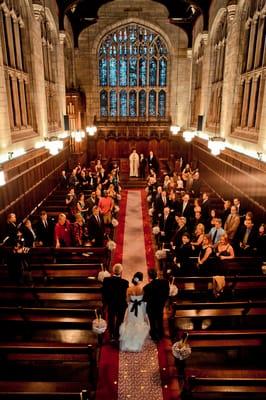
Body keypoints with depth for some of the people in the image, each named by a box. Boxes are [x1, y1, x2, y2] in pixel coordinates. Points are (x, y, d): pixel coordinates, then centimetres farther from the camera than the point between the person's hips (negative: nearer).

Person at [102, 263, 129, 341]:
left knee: (111, 320, 22)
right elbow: (126, 295, -19)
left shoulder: (106, 280, -19)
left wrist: (105, 302, 7)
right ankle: (117, 336, 30)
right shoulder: (125, 282, -27)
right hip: (121, 305, -2)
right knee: (119, 321, 18)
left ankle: (112, 336, 36)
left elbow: (104, 293, -8)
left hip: (110, 304, 3)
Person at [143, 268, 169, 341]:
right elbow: (167, 293, -11)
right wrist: (163, 300, 5)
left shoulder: (147, 287, -36)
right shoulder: (164, 282, -24)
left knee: (153, 322, 21)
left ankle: (154, 336, 42)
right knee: (159, 320, 28)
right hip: (161, 305, 4)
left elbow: (145, 299, -22)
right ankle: (160, 335, 48)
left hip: (151, 307, -4)